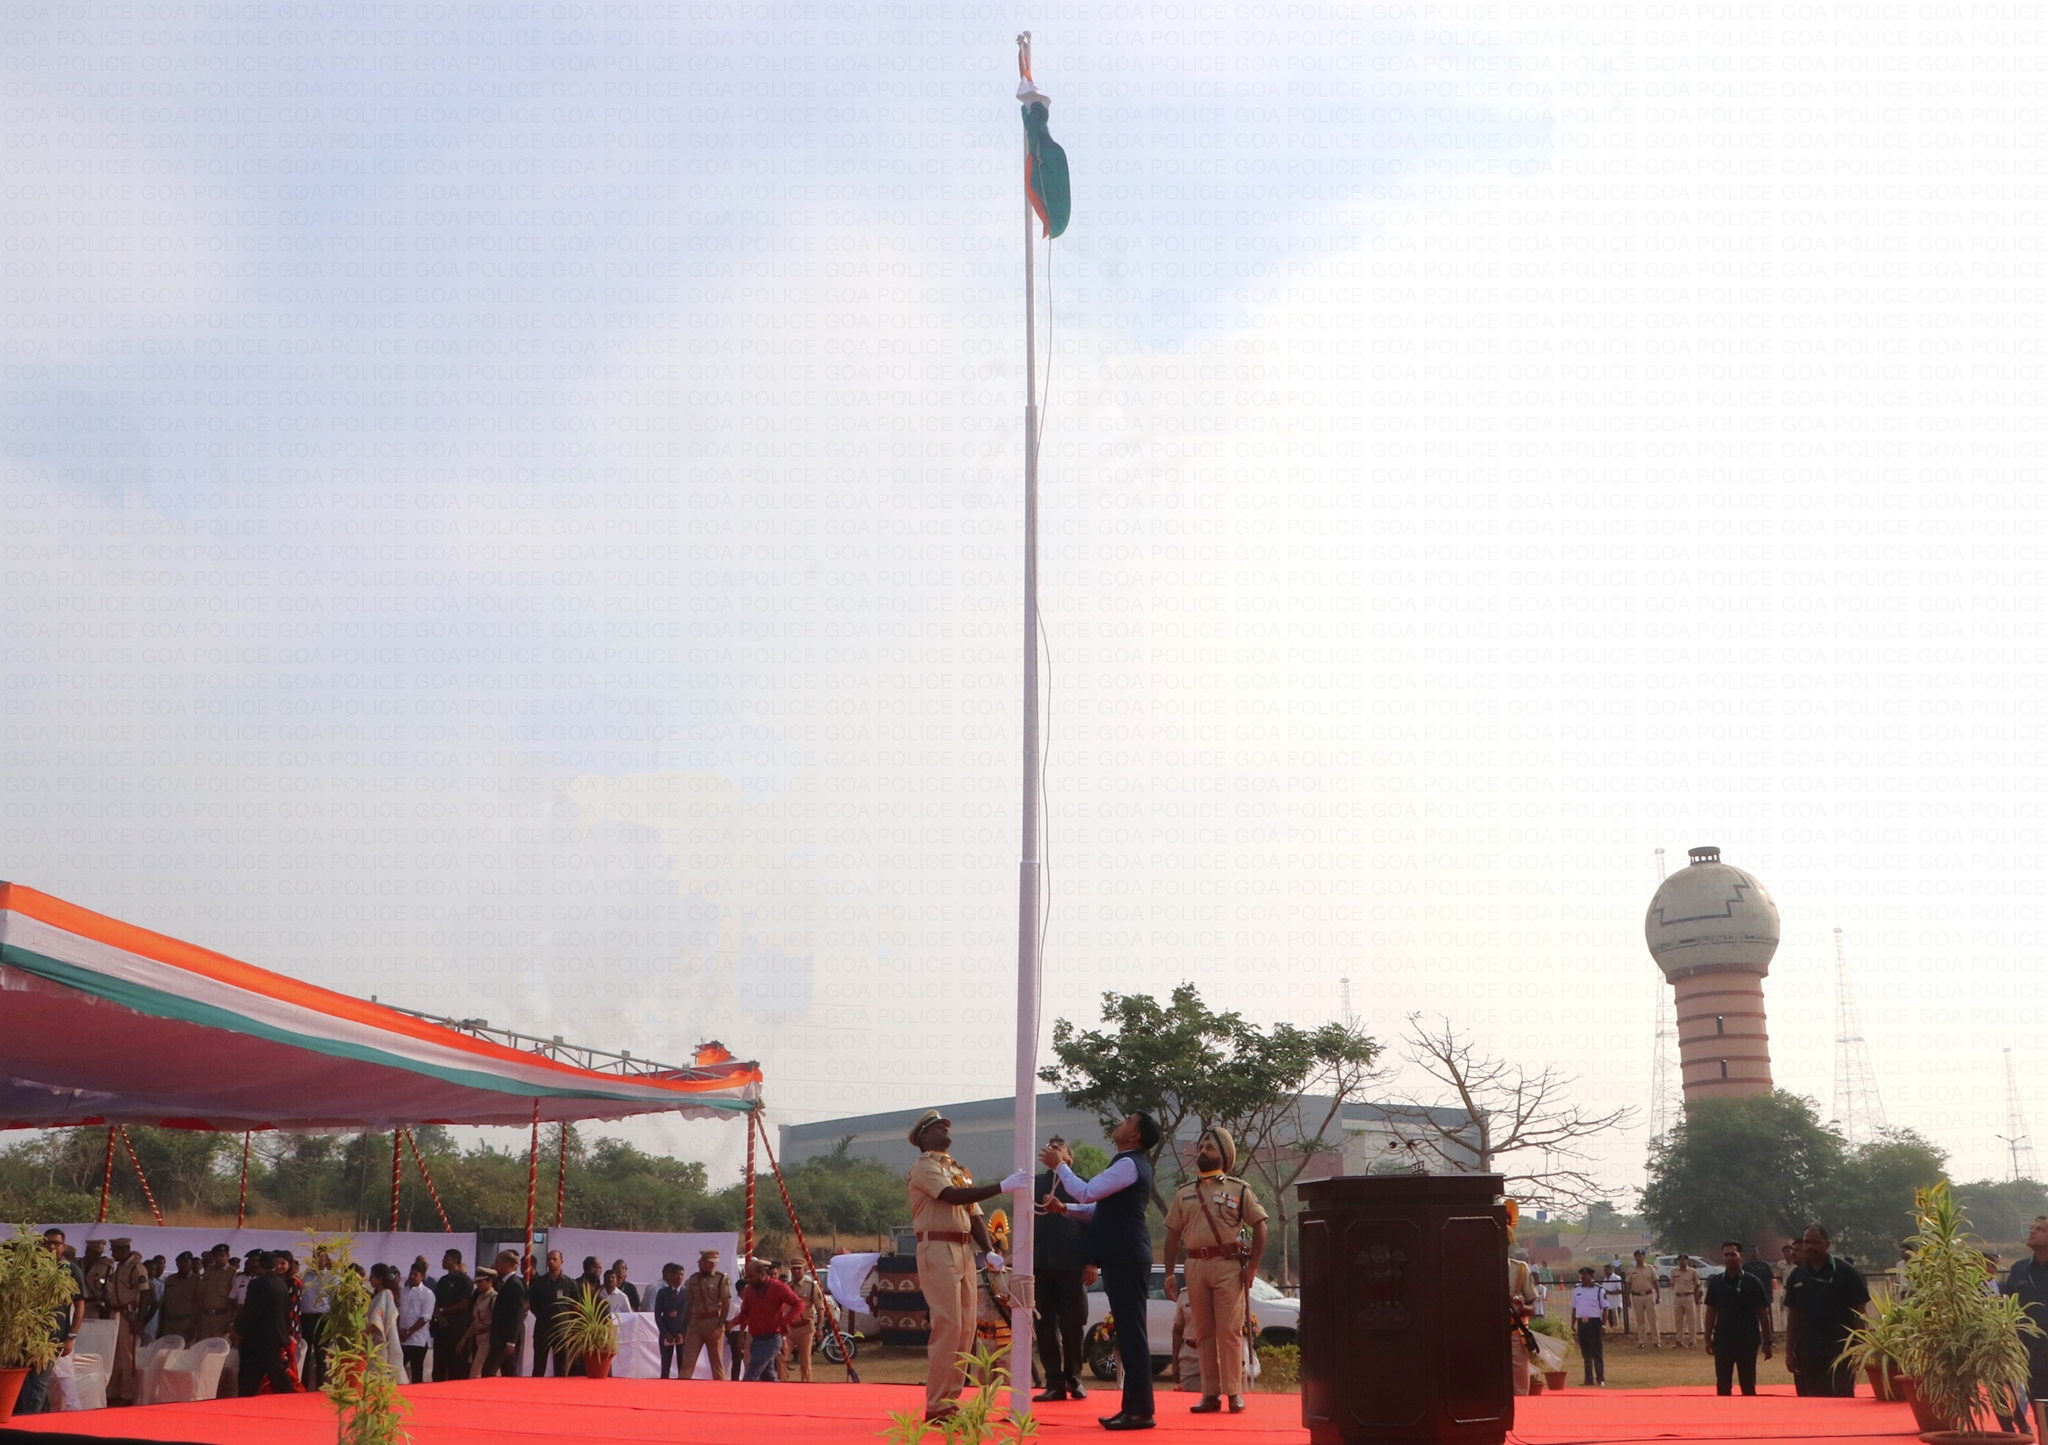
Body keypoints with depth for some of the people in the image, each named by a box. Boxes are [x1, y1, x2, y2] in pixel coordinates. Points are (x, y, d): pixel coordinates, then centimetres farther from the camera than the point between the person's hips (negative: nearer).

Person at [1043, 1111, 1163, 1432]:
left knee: (1132, 1332, -9)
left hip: (1126, 1258, -11)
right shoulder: (1130, 1164, 20)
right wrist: (1064, 1209, 15)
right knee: (1128, 1332, 11)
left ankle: (1140, 1410, -8)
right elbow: (1103, 1207, 26)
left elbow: (1088, 1192, -18)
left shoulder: (1129, 1164, -13)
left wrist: (1060, 1166, -6)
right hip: (1123, 1258, 11)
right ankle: (1134, 1406, 15)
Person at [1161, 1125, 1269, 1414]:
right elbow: (1173, 1234, 14)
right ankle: (1211, 1394, 9)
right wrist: (1169, 1273, 7)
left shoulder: (1238, 1190, 3)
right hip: (1196, 1265, 4)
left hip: (1229, 1265, -4)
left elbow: (1259, 1227, 1)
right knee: (1204, 1333, 5)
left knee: (1230, 1331, -7)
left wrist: (1253, 1266, -7)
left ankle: (1234, 1392, -3)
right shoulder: (1184, 1192, 13)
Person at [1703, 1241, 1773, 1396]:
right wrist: (1708, 1338, 6)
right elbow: (1711, 1311, 10)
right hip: (1722, 1341, 2)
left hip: (1748, 1341, -2)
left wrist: (1767, 1342, -3)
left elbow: (1763, 1313, -1)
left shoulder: (1753, 1282, -4)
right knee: (1722, 1385, 6)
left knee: (1748, 1386, 5)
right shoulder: (1715, 1282, 4)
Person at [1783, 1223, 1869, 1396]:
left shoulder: (1845, 1272, -3)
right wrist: (1789, 1351, 7)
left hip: (1840, 1350, -4)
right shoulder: (1796, 1277, 8)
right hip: (1807, 1352, 4)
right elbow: (1793, 1315, 11)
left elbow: (1859, 1311, -2)